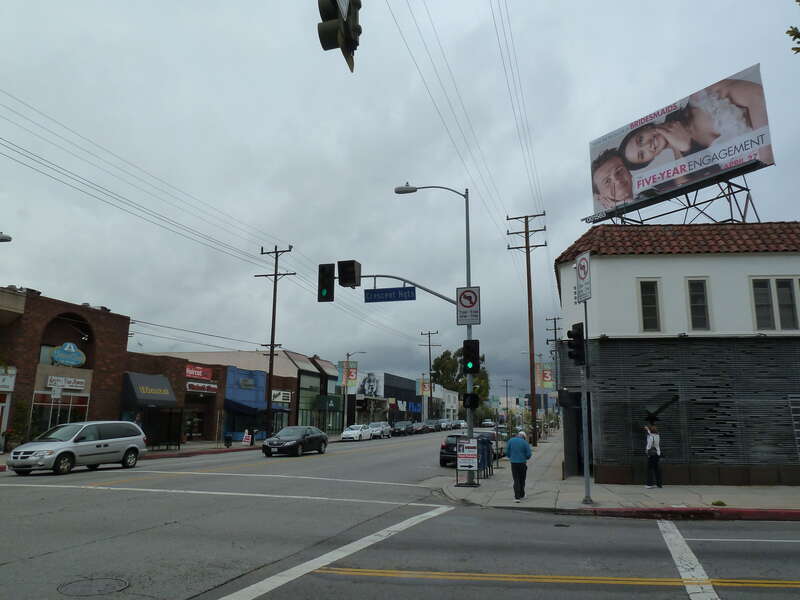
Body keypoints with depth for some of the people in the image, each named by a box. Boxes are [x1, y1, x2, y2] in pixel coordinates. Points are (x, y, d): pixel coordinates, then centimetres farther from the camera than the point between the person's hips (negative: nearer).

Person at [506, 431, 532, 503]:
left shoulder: (511, 440, -1)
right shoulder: (525, 443, -6)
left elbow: (507, 452, 1)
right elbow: (529, 454, -7)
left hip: (513, 463, 1)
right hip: (522, 463, -1)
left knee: (516, 480, 6)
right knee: (522, 479, 17)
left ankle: (517, 497, -5)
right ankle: (521, 495, 29)